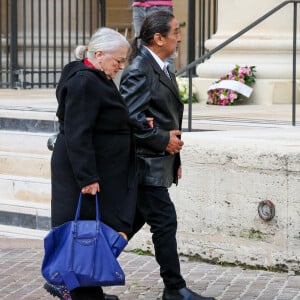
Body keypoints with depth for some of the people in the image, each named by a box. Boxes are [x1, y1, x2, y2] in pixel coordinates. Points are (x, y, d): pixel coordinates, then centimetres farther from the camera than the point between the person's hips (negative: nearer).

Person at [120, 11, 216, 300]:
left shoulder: (161, 69, 15)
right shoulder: (139, 71, -16)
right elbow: (130, 117, -22)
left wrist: (175, 159, 20)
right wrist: (164, 140, -17)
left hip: (159, 162, 10)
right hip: (145, 164, -10)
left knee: (132, 222, 14)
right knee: (165, 221, -4)